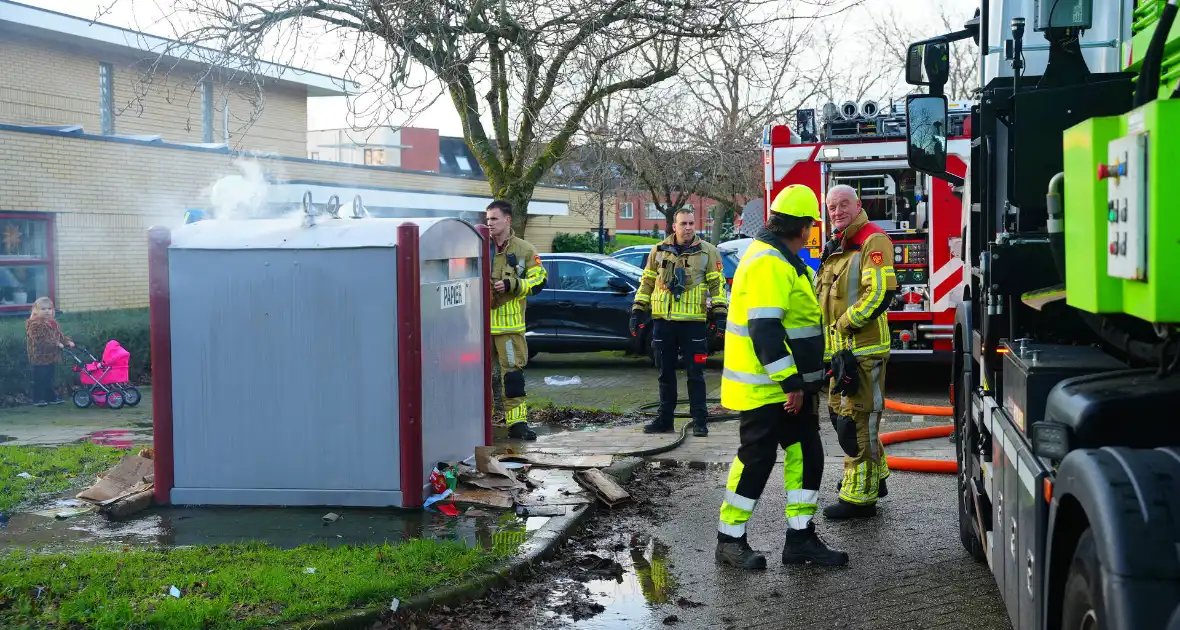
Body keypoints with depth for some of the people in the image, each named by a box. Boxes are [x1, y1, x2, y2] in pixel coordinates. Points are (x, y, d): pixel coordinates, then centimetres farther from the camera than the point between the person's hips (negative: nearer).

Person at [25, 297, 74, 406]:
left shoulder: (53, 322, 12)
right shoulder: (35, 325, -16)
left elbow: (60, 334, 19)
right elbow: (40, 340, -24)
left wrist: (67, 341, 0)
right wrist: (56, 344, -27)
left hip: (52, 357, 8)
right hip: (40, 357, -8)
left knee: (49, 378, 16)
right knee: (39, 380, -1)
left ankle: (51, 397, 24)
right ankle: (38, 399, 6)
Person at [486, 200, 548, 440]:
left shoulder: (524, 250, 2)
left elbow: (538, 281, -1)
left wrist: (511, 285, -14)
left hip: (509, 323, -2)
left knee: (512, 371, -2)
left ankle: (516, 422, 3)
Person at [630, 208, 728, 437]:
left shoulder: (708, 252, 1)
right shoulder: (658, 251, 8)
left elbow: (717, 285, 2)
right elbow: (647, 283, 14)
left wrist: (720, 314, -6)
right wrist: (637, 311, 9)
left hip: (693, 323, -3)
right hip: (663, 322, 3)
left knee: (695, 374, 2)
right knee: (666, 374, 10)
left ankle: (700, 420, 9)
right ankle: (665, 418, 19)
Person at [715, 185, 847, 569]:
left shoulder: (782, 259, 15)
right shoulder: (768, 263, -19)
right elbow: (764, 329, -27)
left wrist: (799, 380, 27)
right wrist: (791, 382, -26)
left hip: (789, 385, 10)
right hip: (765, 388, -10)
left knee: (807, 455, 9)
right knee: (756, 461, -2)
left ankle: (800, 538, 15)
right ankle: (730, 540, 9)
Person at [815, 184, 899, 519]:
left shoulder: (872, 241, -10)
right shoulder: (836, 248, 19)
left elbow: (880, 293, -21)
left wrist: (846, 324, -18)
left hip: (863, 348, -10)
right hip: (840, 349, 10)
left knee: (855, 420, -8)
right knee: (840, 413, 19)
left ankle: (859, 497, -2)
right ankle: (874, 477, 33)